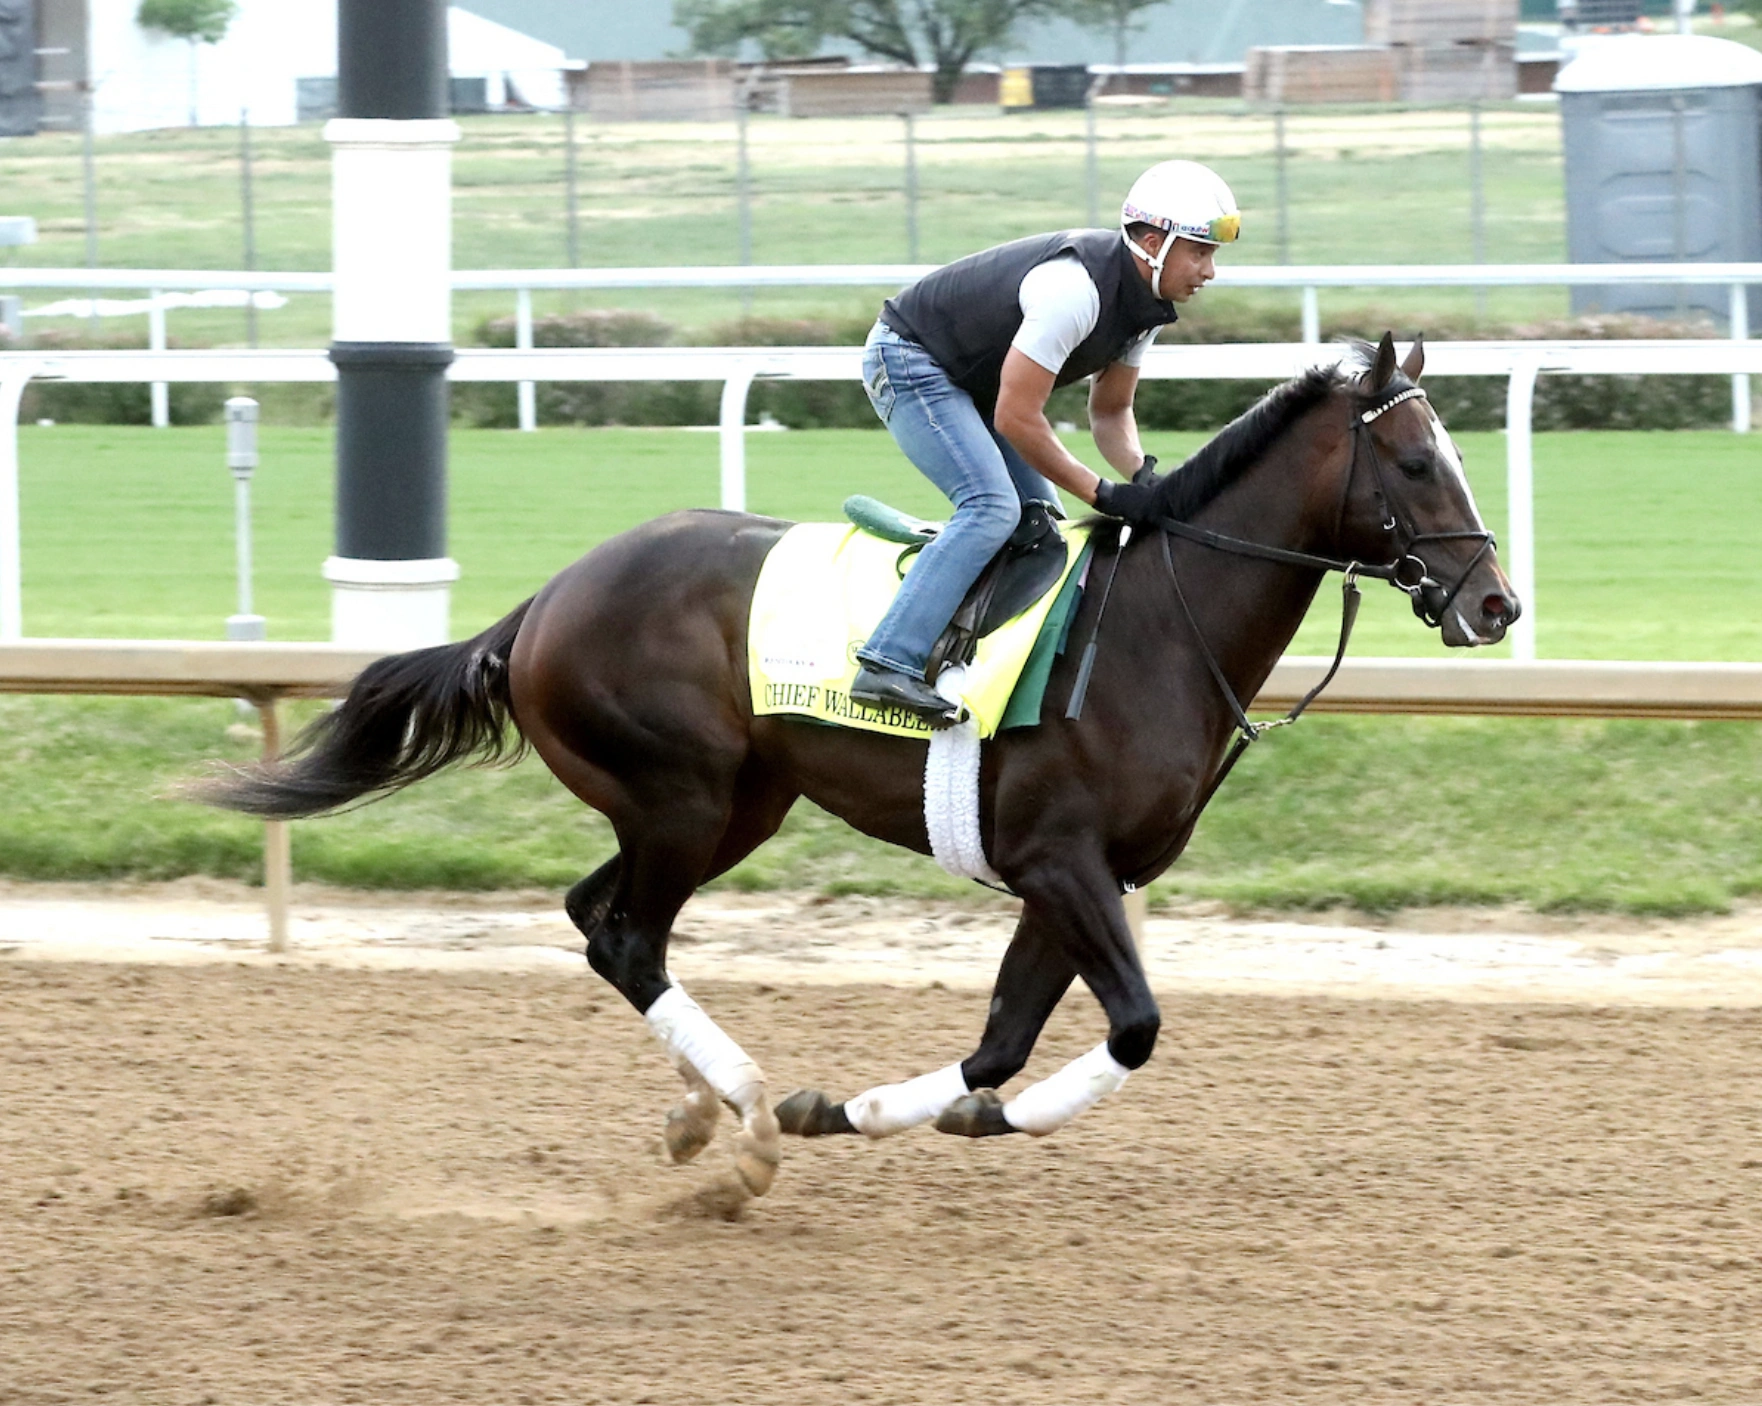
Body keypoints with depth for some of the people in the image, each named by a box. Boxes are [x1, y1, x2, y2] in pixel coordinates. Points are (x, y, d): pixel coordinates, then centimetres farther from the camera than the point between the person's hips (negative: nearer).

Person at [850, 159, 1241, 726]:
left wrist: (1144, 478, -12)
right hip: (909, 361, -10)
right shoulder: (1073, 289, -33)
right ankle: (888, 666, -31)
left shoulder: (1145, 301, -3)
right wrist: (1104, 494, -24)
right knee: (992, 507, -24)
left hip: (967, 378, 10)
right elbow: (1017, 419, -30)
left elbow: (1110, 411, 8)